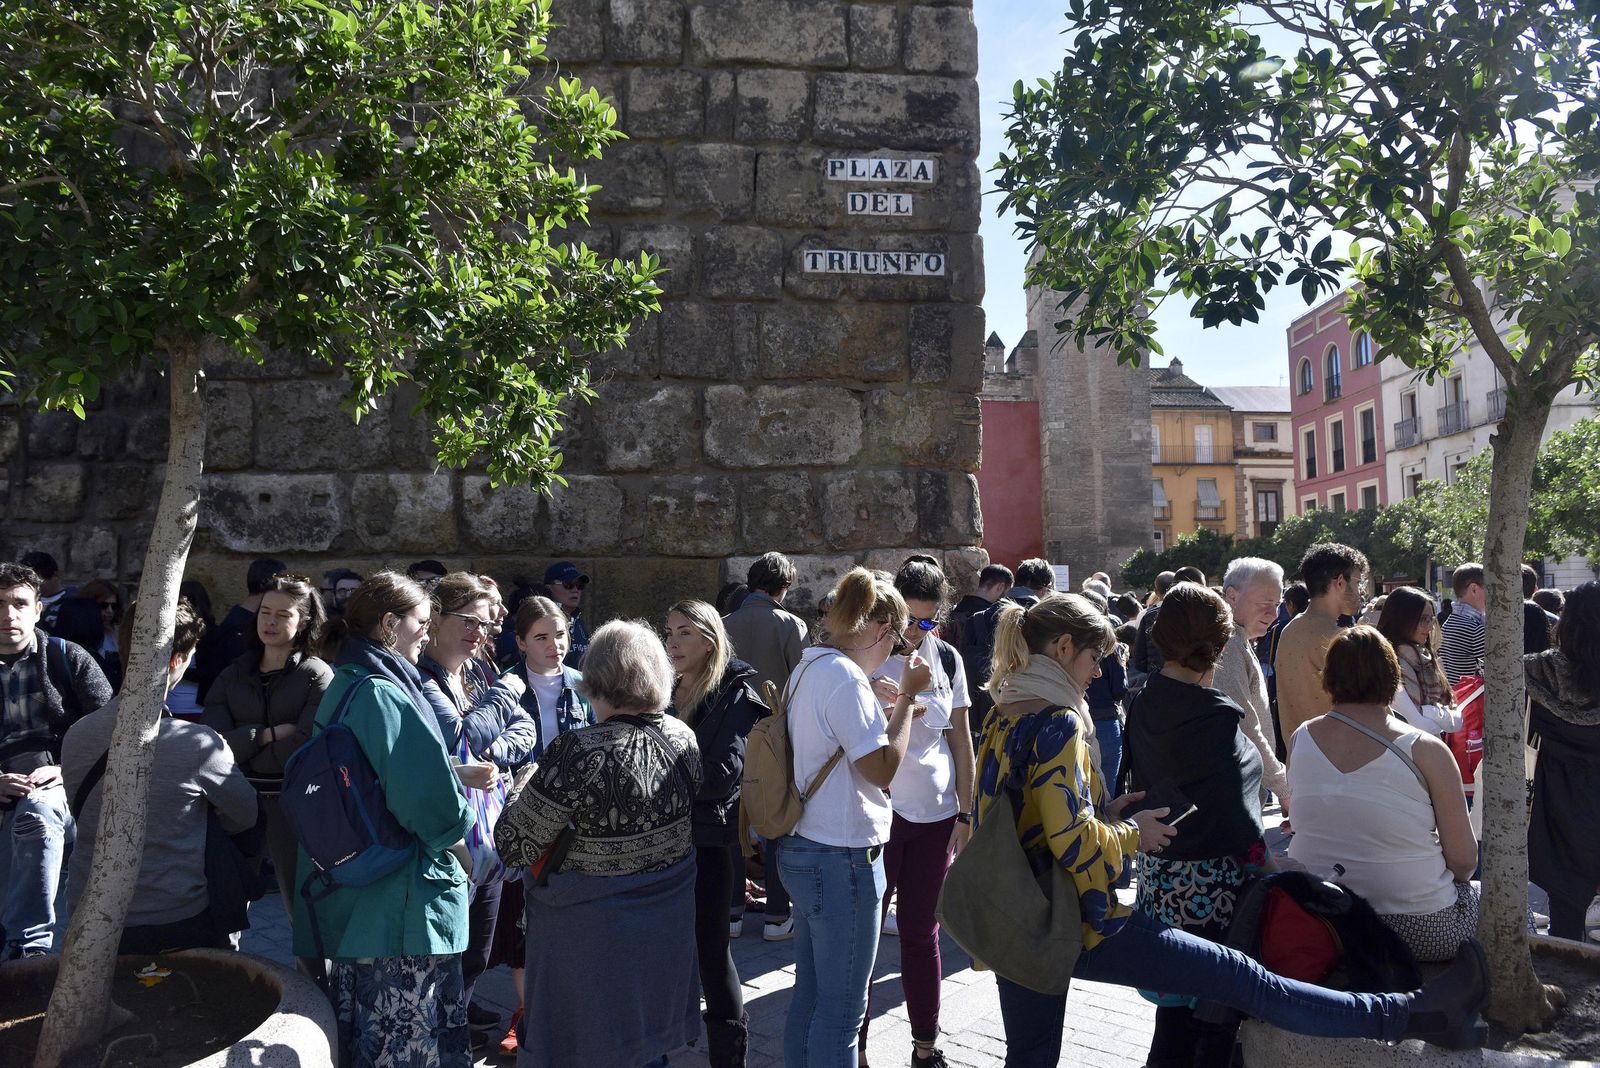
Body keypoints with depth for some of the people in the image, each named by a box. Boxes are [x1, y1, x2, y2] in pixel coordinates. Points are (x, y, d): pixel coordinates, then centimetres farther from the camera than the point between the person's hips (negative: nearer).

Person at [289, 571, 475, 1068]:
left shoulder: (341, 687, 10)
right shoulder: (386, 694, -20)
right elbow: (431, 801, -24)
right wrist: (460, 846, -7)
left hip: (348, 893, 10)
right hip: (403, 902, -10)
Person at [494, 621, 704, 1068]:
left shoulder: (579, 753, -27)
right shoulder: (682, 737, -7)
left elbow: (515, 846, -19)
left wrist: (526, 782, 0)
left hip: (593, 939, -5)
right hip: (666, 928, 6)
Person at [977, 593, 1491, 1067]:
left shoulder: (1001, 718, 8)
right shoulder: (1058, 722, -18)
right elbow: (1073, 841, -22)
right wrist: (1131, 832, -6)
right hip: (1076, 926, -8)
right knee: (1242, 977, -5)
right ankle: (1409, 1015, 1)